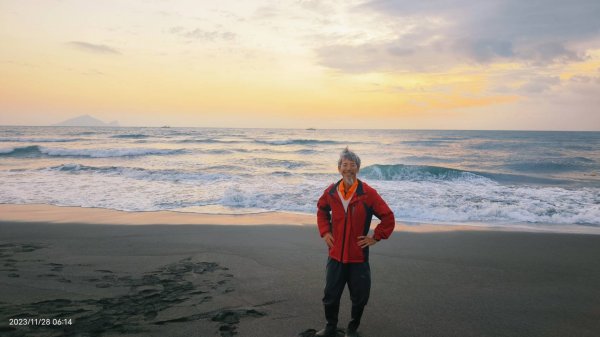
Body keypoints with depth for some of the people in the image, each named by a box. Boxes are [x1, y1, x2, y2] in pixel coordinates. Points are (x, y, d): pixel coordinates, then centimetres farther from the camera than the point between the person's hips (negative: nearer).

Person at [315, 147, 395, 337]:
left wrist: (375, 238, -7)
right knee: (330, 295, 12)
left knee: (359, 298, 10)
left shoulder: (368, 193, -12)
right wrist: (325, 232, 7)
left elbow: (388, 217, -6)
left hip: (358, 256, -2)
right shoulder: (331, 192, -3)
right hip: (336, 255, 2)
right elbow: (321, 211, 18)